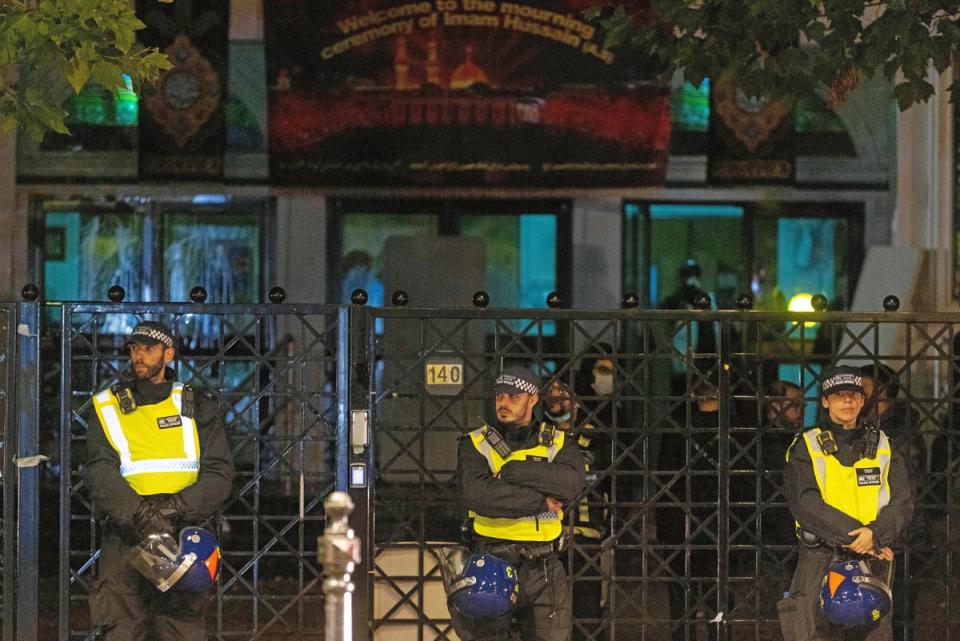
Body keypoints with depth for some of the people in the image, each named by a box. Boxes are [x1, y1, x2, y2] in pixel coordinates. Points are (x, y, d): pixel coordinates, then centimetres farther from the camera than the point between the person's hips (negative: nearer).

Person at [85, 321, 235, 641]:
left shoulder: (197, 407, 12)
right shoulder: (108, 407, 10)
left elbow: (219, 472, 3)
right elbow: (100, 473, -3)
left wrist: (178, 506, -16)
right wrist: (140, 514, -21)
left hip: (183, 538, 0)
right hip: (125, 541, 0)